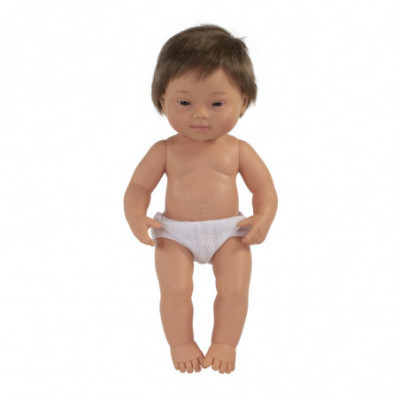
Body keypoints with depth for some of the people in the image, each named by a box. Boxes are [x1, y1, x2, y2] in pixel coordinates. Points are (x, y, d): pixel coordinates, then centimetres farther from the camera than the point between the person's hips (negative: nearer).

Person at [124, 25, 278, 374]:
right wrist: (137, 218, -18)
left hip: (229, 233, 1)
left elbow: (264, 189, 3)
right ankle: (181, 343, 14)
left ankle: (225, 343, 14)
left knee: (234, 288, -6)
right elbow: (139, 186, 1)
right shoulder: (165, 151, -3)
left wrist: (262, 219, -16)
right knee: (175, 289, -9)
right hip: (176, 233, 0)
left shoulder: (238, 151, -1)